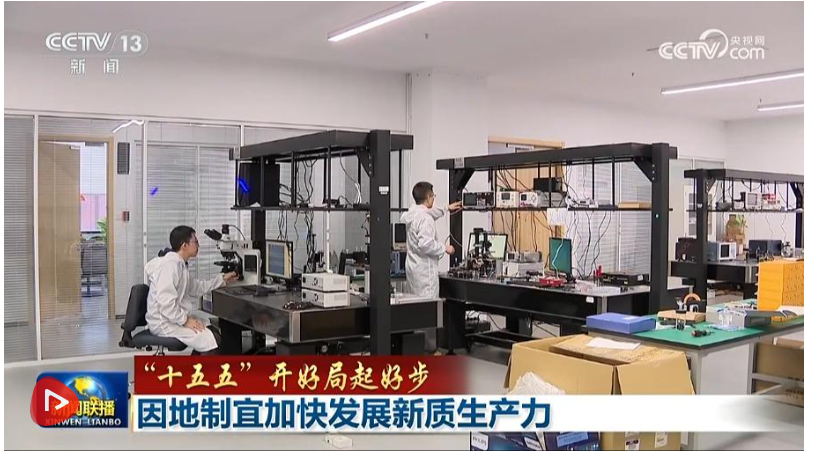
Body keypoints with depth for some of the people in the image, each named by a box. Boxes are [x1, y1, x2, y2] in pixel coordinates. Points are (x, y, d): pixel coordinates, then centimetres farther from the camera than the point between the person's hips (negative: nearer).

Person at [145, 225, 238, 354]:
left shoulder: (180, 265, 14)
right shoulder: (169, 265, -20)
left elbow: (197, 288, 26)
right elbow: (165, 303, -29)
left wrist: (222, 279, 25)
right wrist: (186, 320, -23)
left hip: (175, 318, 11)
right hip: (164, 322, -11)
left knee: (213, 332, 13)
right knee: (212, 340, -18)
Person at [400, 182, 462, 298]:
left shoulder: (408, 215, 9)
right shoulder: (425, 219, -18)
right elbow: (425, 244, -26)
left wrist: (446, 209, 36)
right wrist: (444, 248, -11)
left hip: (412, 267, 9)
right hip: (425, 271, -9)